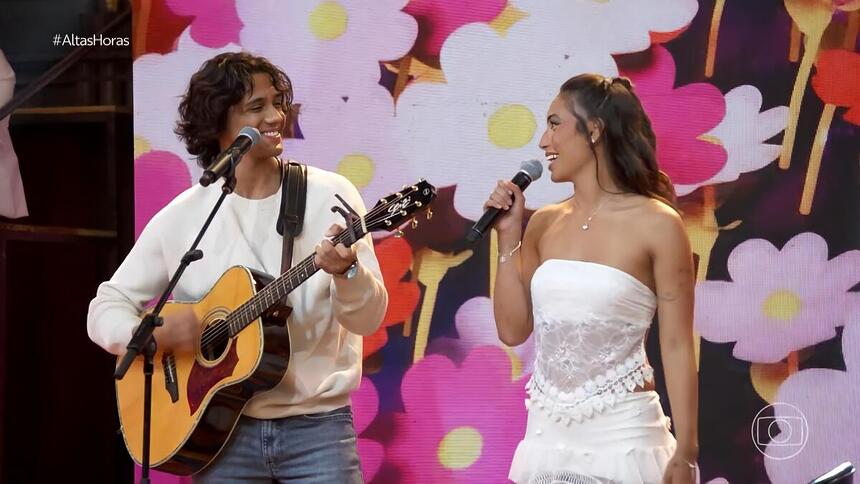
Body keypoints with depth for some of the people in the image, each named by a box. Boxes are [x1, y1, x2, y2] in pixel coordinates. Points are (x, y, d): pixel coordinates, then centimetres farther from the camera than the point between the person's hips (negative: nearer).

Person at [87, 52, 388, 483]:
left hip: (317, 425, -1)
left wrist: (345, 271, -27)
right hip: (224, 429, 1)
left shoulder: (329, 195, -2)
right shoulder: (183, 216, 3)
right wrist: (150, 335, -14)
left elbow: (368, 318, -6)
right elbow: (106, 307, 7)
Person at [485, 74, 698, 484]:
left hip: (622, 438, -5)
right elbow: (513, 329, 8)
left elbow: (677, 347, -8)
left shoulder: (656, 225, -8)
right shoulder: (544, 224, 7)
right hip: (547, 438, 5)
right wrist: (509, 236, 2)